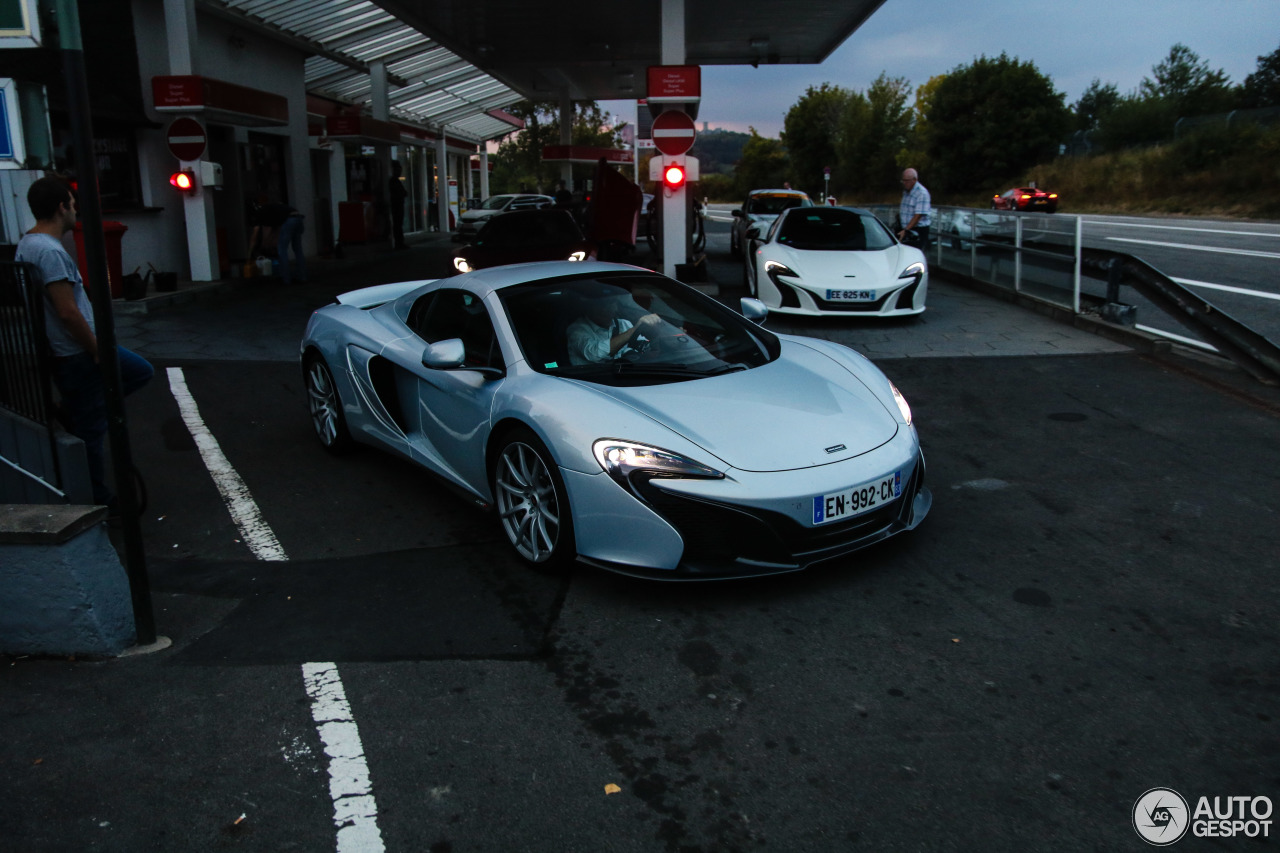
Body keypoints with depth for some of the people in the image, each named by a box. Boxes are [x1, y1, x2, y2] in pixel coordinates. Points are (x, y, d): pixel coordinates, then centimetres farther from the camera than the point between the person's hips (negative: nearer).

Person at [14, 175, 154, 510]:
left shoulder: (28, 244, 9)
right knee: (91, 430, 2)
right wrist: (97, 350, -15)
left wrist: (97, 344, 19)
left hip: (85, 346, 10)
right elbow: (67, 311, -27)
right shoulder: (50, 251, -23)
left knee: (142, 371, 21)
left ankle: (70, 410, 19)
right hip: (77, 356, -10)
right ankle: (99, 500, 15)